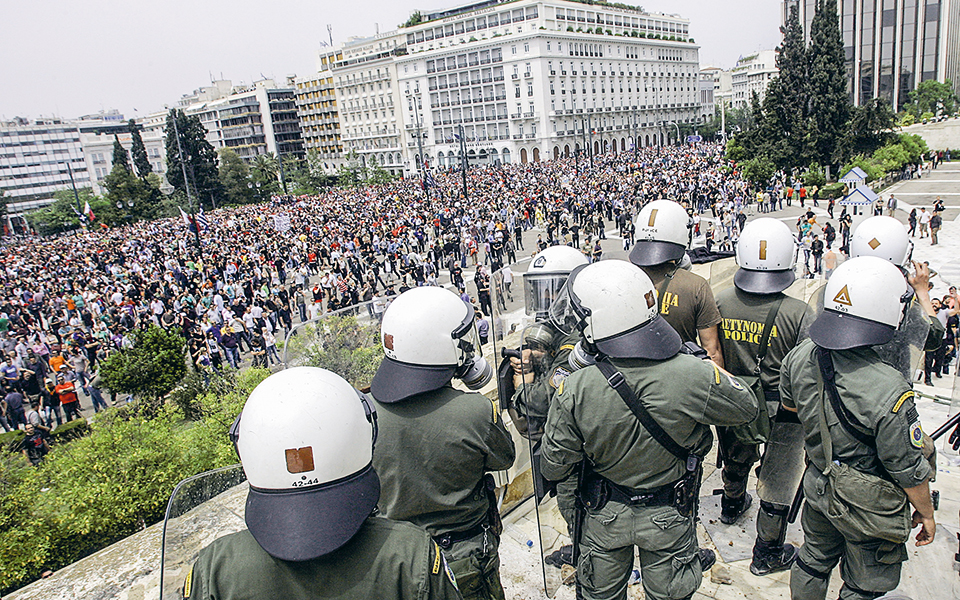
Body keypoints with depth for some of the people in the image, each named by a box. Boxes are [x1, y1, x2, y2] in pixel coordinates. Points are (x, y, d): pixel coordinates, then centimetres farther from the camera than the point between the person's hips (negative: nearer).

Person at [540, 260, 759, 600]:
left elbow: (553, 469, -16)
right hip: (669, 519, 1)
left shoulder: (574, 391, -29)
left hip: (604, 517, 0)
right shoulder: (694, 376, -28)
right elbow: (747, 408, -7)